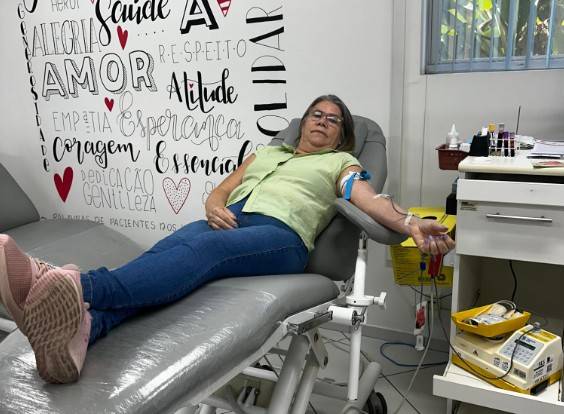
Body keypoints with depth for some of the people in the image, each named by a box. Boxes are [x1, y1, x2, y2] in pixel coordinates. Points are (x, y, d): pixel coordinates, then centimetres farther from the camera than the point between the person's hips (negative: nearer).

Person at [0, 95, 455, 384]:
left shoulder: (341, 162, 25)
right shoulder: (264, 152, 35)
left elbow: (371, 199, 5)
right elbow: (220, 190, 26)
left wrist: (410, 224, -17)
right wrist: (215, 206, 0)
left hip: (281, 234, -3)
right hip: (230, 221, 4)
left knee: (202, 249, -36)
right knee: (169, 251, -32)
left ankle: (84, 287, -62)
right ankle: (79, 326, -59)